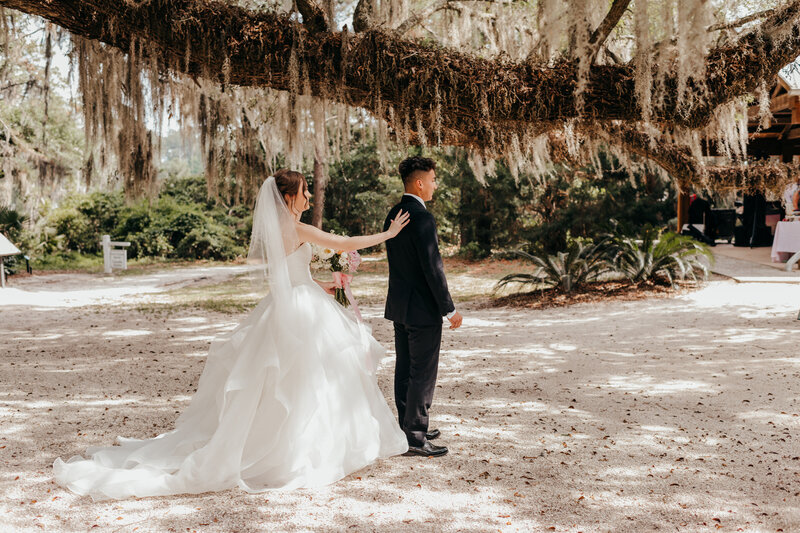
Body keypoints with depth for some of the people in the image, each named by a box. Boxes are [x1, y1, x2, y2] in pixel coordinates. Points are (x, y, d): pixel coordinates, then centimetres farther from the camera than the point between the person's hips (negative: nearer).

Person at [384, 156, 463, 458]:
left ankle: (408, 427, 26)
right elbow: (432, 268, -21)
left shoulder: (394, 214, 9)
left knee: (404, 369, 16)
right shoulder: (422, 218, -19)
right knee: (423, 374, -3)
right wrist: (449, 310, -15)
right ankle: (415, 439, 2)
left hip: (399, 305, 9)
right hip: (422, 308, -9)